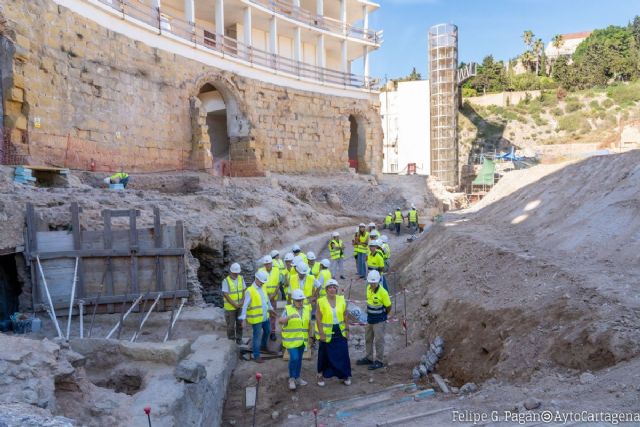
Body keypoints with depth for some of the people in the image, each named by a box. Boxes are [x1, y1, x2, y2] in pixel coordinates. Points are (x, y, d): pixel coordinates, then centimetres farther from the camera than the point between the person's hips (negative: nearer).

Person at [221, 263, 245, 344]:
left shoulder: (241, 278, -3)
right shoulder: (226, 281, -16)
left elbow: (244, 291, 1)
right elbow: (225, 295, -17)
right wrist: (234, 304, -19)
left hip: (240, 306, 4)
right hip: (230, 307, -4)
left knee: (239, 323, 12)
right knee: (231, 324, 7)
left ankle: (239, 338, 26)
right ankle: (231, 340, 24)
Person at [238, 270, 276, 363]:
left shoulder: (262, 288, 4)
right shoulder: (250, 291, -19)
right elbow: (245, 306, -20)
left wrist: (271, 308, 29)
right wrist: (243, 318, -24)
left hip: (265, 316, 8)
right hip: (256, 319, -8)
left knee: (268, 331, 23)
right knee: (257, 337, 1)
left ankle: (263, 347, 46)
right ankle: (256, 356, 14)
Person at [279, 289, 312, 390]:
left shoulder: (307, 308, 2)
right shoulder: (288, 309, -9)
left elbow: (309, 323, 11)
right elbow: (280, 321, -21)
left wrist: (310, 336, 13)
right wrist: (290, 316, -37)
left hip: (302, 339, 4)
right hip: (291, 339, -4)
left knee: (299, 359, 14)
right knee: (294, 358, -12)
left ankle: (297, 377, 30)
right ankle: (291, 378, 7)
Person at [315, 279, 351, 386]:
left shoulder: (341, 300, -1)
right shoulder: (321, 301, -11)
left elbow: (345, 316, 6)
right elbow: (318, 319, -9)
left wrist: (347, 329, 6)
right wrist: (321, 334, -12)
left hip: (340, 332, 3)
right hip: (327, 333, -2)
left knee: (343, 353, 4)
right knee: (325, 354, 9)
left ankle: (345, 375, 21)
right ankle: (321, 375, 28)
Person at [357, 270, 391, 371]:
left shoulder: (383, 292, -24)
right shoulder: (368, 288, -3)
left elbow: (388, 307, -13)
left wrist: (382, 315, 1)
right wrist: (369, 312, 13)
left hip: (379, 320, -7)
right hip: (370, 319, 7)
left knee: (379, 341, 1)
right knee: (368, 339, 18)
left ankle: (379, 361, 14)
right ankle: (369, 358, 33)